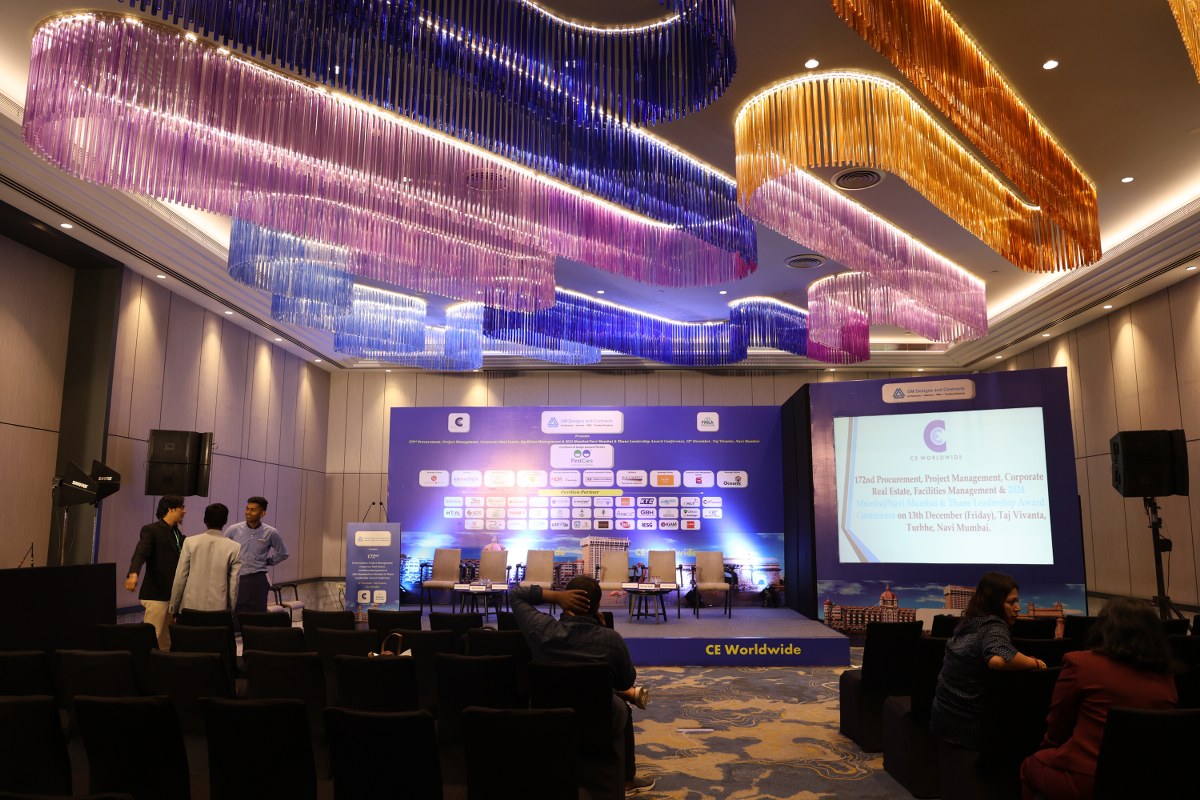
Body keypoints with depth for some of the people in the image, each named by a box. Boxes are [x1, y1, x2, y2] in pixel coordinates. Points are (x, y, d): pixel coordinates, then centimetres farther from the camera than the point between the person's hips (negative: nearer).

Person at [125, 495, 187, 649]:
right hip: (156, 595, -8)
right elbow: (140, 554, -26)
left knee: (166, 643, 11)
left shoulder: (177, 533, 14)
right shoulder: (151, 530, -10)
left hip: (173, 595, 8)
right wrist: (133, 573, -44)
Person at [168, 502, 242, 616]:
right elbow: (234, 583, -1)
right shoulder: (234, 548, -3)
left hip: (190, 607, 1)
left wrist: (173, 607, 12)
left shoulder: (190, 542, 0)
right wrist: (231, 610, 10)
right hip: (219, 609, -1)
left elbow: (180, 578, 2)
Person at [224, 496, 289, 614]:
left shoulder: (271, 533, -1)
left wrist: (268, 562, 8)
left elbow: (282, 554, 14)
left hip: (258, 581, 0)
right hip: (236, 579, 0)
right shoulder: (234, 530, -2)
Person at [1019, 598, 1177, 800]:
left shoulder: (1081, 663, -11)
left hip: (1086, 781, -5)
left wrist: (1049, 749, 22)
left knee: (1031, 765, 24)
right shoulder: (1166, 679, 1)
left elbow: (1056, 730, 2)